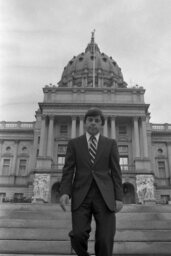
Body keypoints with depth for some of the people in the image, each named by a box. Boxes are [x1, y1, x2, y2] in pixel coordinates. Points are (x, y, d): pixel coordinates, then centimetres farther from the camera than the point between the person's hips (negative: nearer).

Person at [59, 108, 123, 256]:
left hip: (104, 196, 0)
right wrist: (65, 193, -11)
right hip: (81, 196, 0)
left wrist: (119, 198, -4)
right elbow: (68, 171, 4)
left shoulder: (110, 144, 11)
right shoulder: (74, 143, 11)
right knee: (78, 236, -13)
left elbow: (116, 172, 6)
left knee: (105, 240, -8)